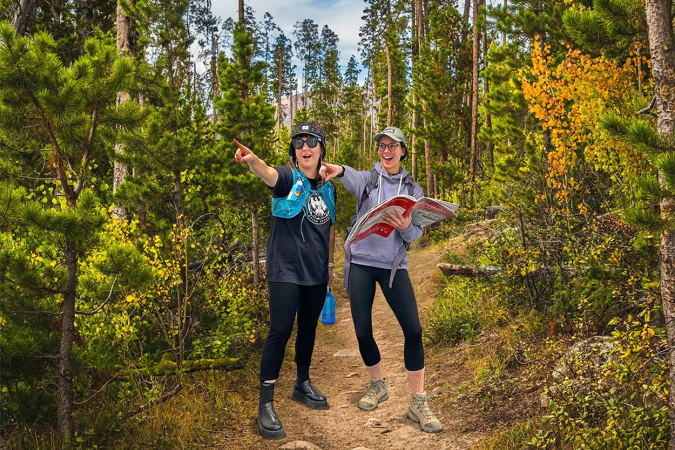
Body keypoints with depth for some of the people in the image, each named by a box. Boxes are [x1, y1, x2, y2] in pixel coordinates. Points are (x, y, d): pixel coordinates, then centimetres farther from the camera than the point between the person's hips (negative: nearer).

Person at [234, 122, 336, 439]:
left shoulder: (328, 187, 10)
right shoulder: (288, 179, -8)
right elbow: (268, 173, -33)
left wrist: (330, 263, 20)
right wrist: (252, 160, -55)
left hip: (316, 271, 6)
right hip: (286, 270, -6)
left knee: (308, 328, 16)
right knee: (280, 331, -11)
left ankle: (303, 384, 36)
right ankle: (265, 405, -5)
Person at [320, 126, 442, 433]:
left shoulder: (413, 189, 8)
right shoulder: (368, 179, 2)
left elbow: (417, 233, 1)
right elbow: (353, 179, -24)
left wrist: (405, 227, -25)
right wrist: (339, 171, -50)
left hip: (393, 265, 1)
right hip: (360, 263, 0)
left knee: (413, 330, -8)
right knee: (363, 332, 4)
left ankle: (418, 402, 4)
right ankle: (377, 386, 29)